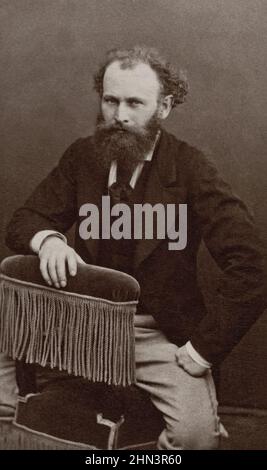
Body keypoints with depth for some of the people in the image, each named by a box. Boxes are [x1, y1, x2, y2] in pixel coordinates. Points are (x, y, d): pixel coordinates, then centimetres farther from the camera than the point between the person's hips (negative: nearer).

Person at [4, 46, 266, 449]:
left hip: (161, 332, -3)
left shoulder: (190, 169, -12)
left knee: (196, 431, -25)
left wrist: (201, 350, -19)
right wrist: (48, 239, -21)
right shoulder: (81, 156, 1)